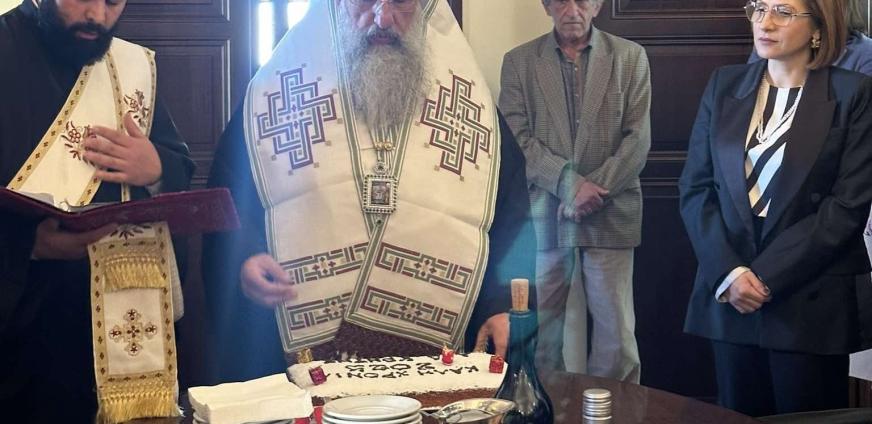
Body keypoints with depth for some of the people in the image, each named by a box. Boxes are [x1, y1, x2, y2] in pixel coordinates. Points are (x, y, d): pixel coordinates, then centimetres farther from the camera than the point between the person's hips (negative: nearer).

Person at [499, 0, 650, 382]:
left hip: (609, 217, 0)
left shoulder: (630, 57, 8)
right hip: (543, 217, 0)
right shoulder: (519, 61, 8)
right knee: (544, 332, 4)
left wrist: (594, 188, -10)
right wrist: (570, 183, -14)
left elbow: (638, 139, 1)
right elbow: (517, 139, -1)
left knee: (616, 333, 0)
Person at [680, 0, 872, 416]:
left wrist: (767, 277, -13)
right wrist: (728, 271, -9)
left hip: (810, 304, -3)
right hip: (728, 299, 3)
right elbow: (695, 187, 5)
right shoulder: (724, 85, 8)